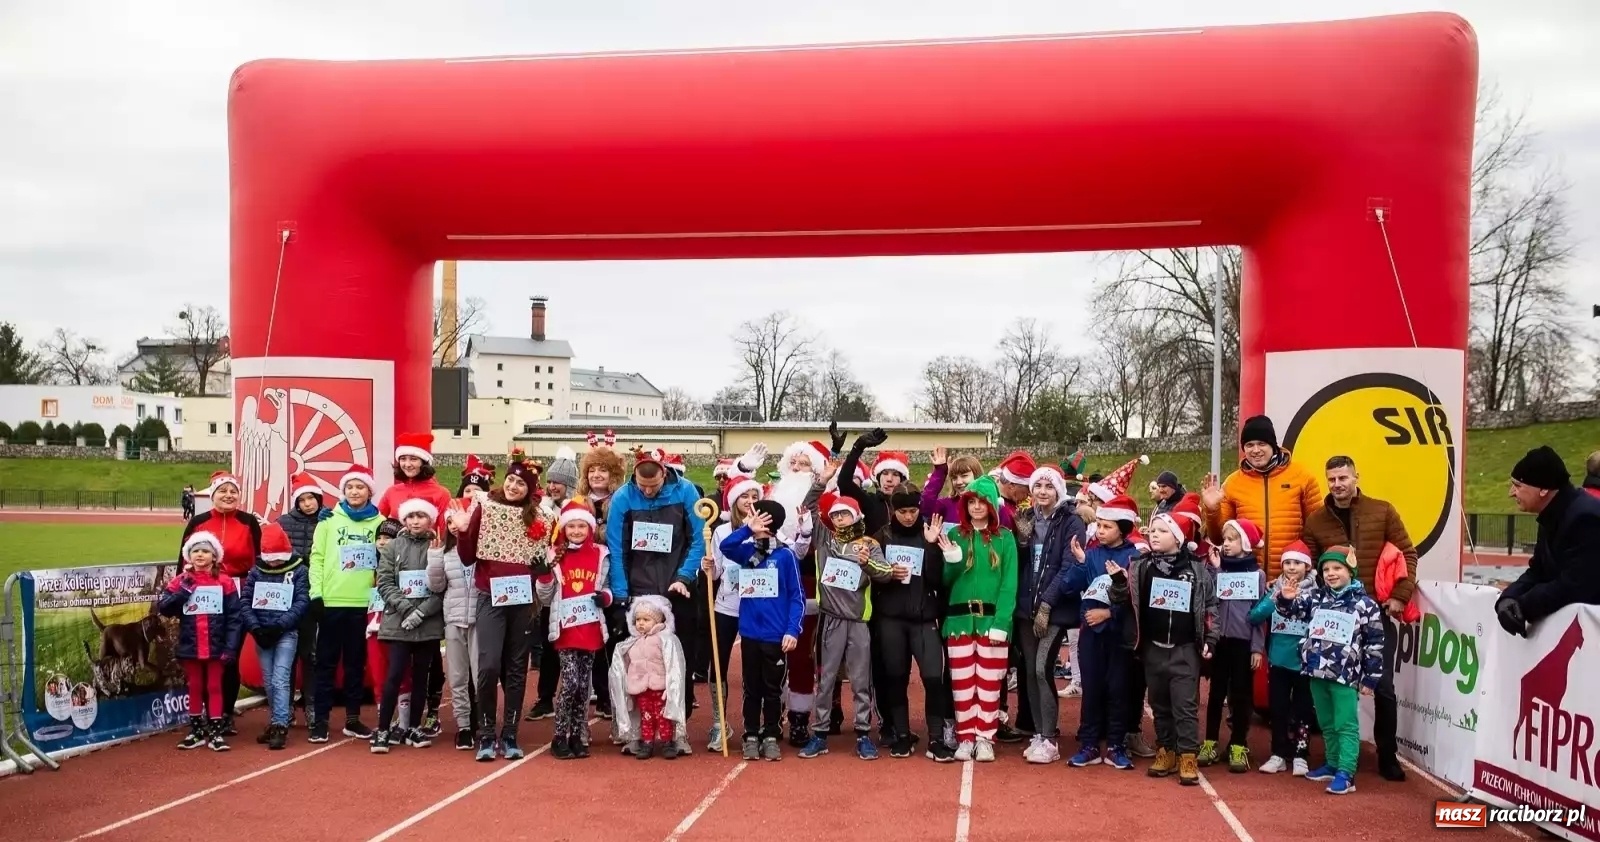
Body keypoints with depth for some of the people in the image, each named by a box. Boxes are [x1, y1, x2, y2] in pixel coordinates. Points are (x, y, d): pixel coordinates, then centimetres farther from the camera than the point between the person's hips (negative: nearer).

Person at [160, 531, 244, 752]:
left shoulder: (225, 582, -5)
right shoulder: (180, 582, 1)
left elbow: (235, 617, -6)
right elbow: (163, 608, -8)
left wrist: (230, 646, -12)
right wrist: (184, 590, -17)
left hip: (216, 647, -2)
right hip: (190, 647, 2)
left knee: (214, 687, 6)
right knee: (195, 688, 13)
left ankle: (215, 732, 11)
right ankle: (196, 731, 23)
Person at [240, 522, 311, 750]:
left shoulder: (298, 570, -1)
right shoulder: (256, 571, 8)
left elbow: (302, 601, -7)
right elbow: (245, 601, 4)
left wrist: (279, 624, -17)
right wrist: (255, 627, -10)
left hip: (286, 632, -4)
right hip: (261, 633, 4)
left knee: (280, 679, -12)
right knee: (268, 681, 9)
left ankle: (280, 726, -13)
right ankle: (277, 721, 20)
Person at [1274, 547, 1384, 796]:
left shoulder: (1364, 604, -5)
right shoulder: (1315, 598, 7)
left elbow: (1375, 643, -3)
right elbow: (1291, 610, 13)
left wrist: (1370, 678, -4)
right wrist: (1286, 599, -13)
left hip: (1345, 676, -5)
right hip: (1317, 673, 5)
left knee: (1346, 726, -3)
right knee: (1326, 724, 17)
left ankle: (1346, 774, -3)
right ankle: (1332, 764, 30)